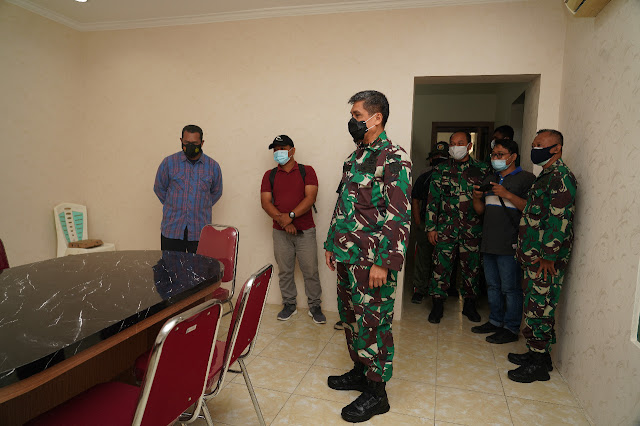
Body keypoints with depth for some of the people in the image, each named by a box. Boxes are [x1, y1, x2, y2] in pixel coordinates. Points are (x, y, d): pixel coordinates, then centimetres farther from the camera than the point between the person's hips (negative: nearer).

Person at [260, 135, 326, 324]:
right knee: (284, 271, 8)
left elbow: (310, 198, -9)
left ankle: (315, 306, 16)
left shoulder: (307, 171, 2)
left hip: (305, 231, -2)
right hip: (280, 232, 2)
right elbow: (265, 202, 0)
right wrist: (282, 220, -14)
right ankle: (289, 305, 24)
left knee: (310, 271, 1)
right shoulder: (270, 175, 9)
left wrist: (291, 215, -19)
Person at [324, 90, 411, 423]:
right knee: (350, 316, 19)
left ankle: (376, 392, 20)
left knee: (373, 323, 3)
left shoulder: (394, 159, -14)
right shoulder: (354, 157, 14)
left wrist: (383, 263, -22)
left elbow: (399, 216, -19)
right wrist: (332, 245, 18)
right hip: (346, 256, 9)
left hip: (372, 261, -9)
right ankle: (359, 372, 38)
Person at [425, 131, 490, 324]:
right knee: (441, 266, 1)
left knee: (471, 267, 10)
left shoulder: (482, 170, 5)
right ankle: (438, 305, 14)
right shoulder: (441, 170, 4)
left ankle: (469, 304, 27)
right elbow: (433, 200, 3)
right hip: (446, 228, -1)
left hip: (472, 230, 1)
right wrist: (431, 227, -2)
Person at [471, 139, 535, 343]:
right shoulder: (490, 180, 19)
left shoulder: (526, 178, -4)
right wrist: (477, 198, 0)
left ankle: (511, 328, 11)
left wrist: (507, 194, -20)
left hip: (509, 244, -7)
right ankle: (495, 321, 29)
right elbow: (480, 210, 20)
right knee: (492, 285, 16)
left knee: (510, 288, -1)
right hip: (489, 242, 7)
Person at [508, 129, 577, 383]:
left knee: (539, 307, -3)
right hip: (533, 257, 10)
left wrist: (548, 255, -22)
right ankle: (536, 353, 26)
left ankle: (538, 364, 7)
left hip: (546, 259, -10)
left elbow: (560, 219, -21)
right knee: (534, 305, 15)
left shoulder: (561, 177, -13)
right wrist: (524, 249, 21)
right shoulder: (546, 176, 19)